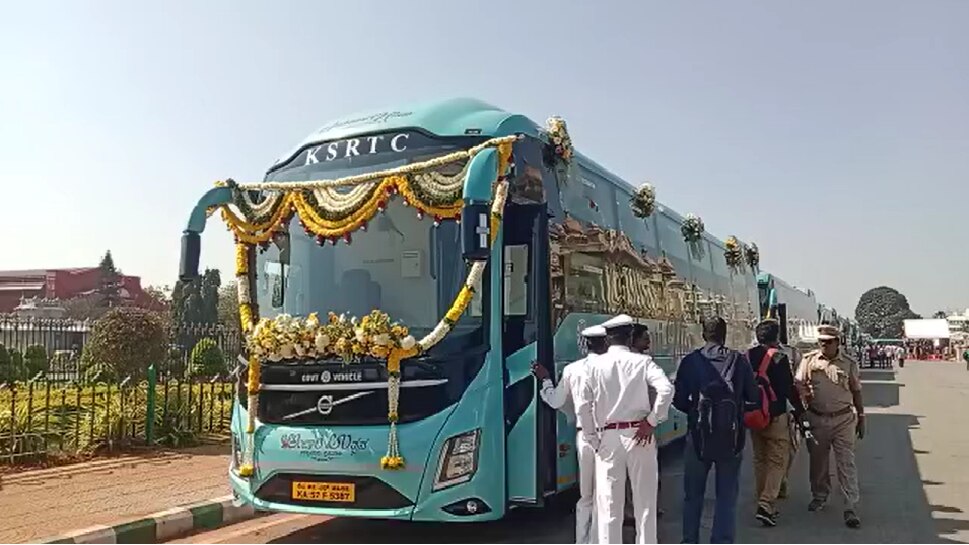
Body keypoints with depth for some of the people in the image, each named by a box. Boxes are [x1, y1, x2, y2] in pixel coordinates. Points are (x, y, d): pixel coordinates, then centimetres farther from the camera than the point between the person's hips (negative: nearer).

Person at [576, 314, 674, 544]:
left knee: (609, 506, 6)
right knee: (644, 503, 11)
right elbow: (666, 389, -16)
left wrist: (593, 440, 4)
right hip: (638, 436, 0)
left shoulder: (596, 365, 0)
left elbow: (583, 405, -4)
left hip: (607, 437, 1)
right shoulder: (642, 361, -2)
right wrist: (652, 421, -7)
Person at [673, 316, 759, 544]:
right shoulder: (740, 361, -4)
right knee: (727, 495, 10)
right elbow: (753, 396, 1)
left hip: (699, 434, 0)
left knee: (693, 493, 15)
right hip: (731, 436, 0)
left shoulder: (690, 361, -5)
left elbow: (679, 400, -5)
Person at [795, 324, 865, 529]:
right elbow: (799, 385, 4)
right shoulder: (809, 360, 3)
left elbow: (856, 393, 10)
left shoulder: (849, 364, 2)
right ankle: (819, 496, 34)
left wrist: (861, 418, 10)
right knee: (817, 461, 13)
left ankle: (851, 510, -2)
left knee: (847, 464, -4)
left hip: (843, 419, -1)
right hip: (816, 418, 2)